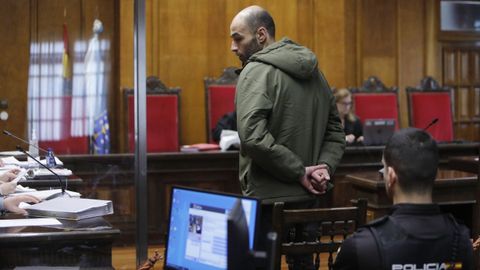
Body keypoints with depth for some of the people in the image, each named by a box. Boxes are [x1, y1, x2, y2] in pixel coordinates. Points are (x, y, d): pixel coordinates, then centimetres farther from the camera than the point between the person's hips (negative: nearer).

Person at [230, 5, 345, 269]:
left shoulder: (256, 72, -11)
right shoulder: (314, 72, 13)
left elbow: (252, 137, -23)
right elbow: (335, 132, 15)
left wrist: (300, 171, -16)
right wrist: (325, 167, 0)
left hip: (267, 201, -7)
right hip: (308, 198, 7)